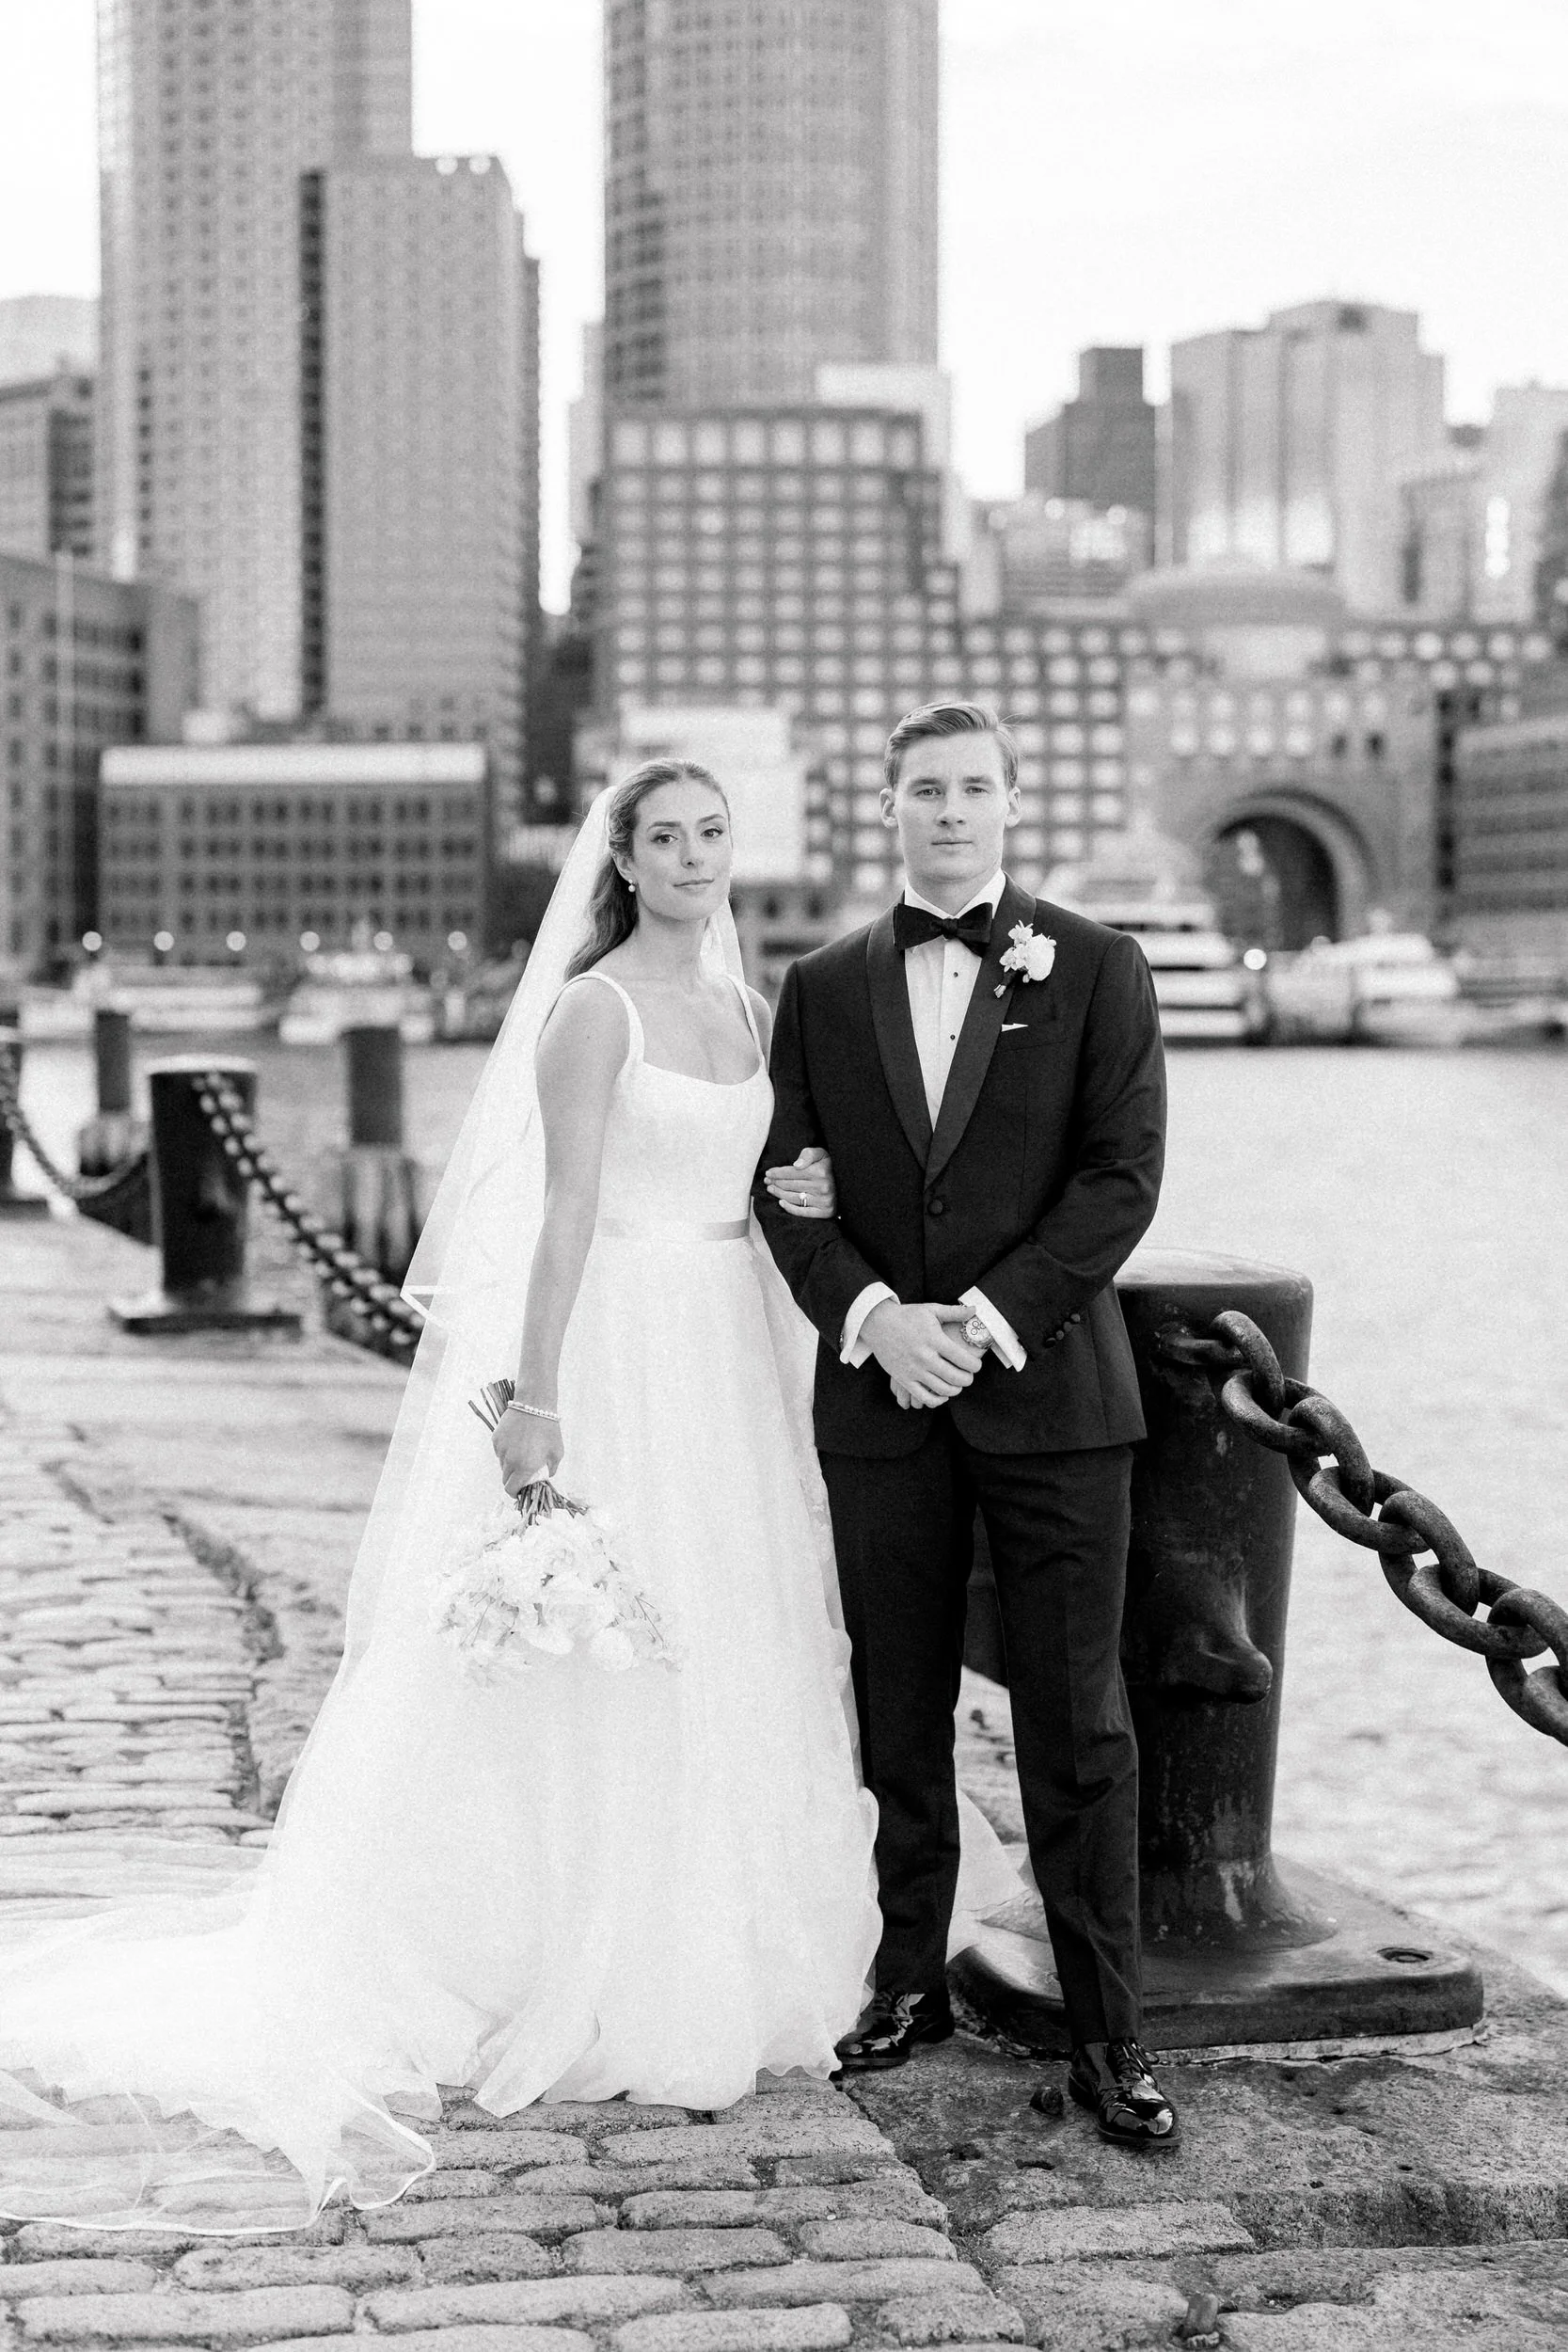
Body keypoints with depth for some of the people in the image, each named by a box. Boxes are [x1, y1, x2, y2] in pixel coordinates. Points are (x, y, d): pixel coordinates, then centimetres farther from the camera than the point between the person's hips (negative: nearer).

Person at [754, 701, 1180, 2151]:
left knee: (1078, 1728, -1)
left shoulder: (1096, 970, 2)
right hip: (880, 1394, 3)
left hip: (1052, 1388, -2)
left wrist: (990, 1317, -14)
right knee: (900, 1716, 11)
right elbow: (785, 1186, 6)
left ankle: (1108, 2034, 6)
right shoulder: (824, 987, 10)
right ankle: (911, 1981, 24)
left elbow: (1123, 1176, -5)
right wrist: (874, 1315, -11)